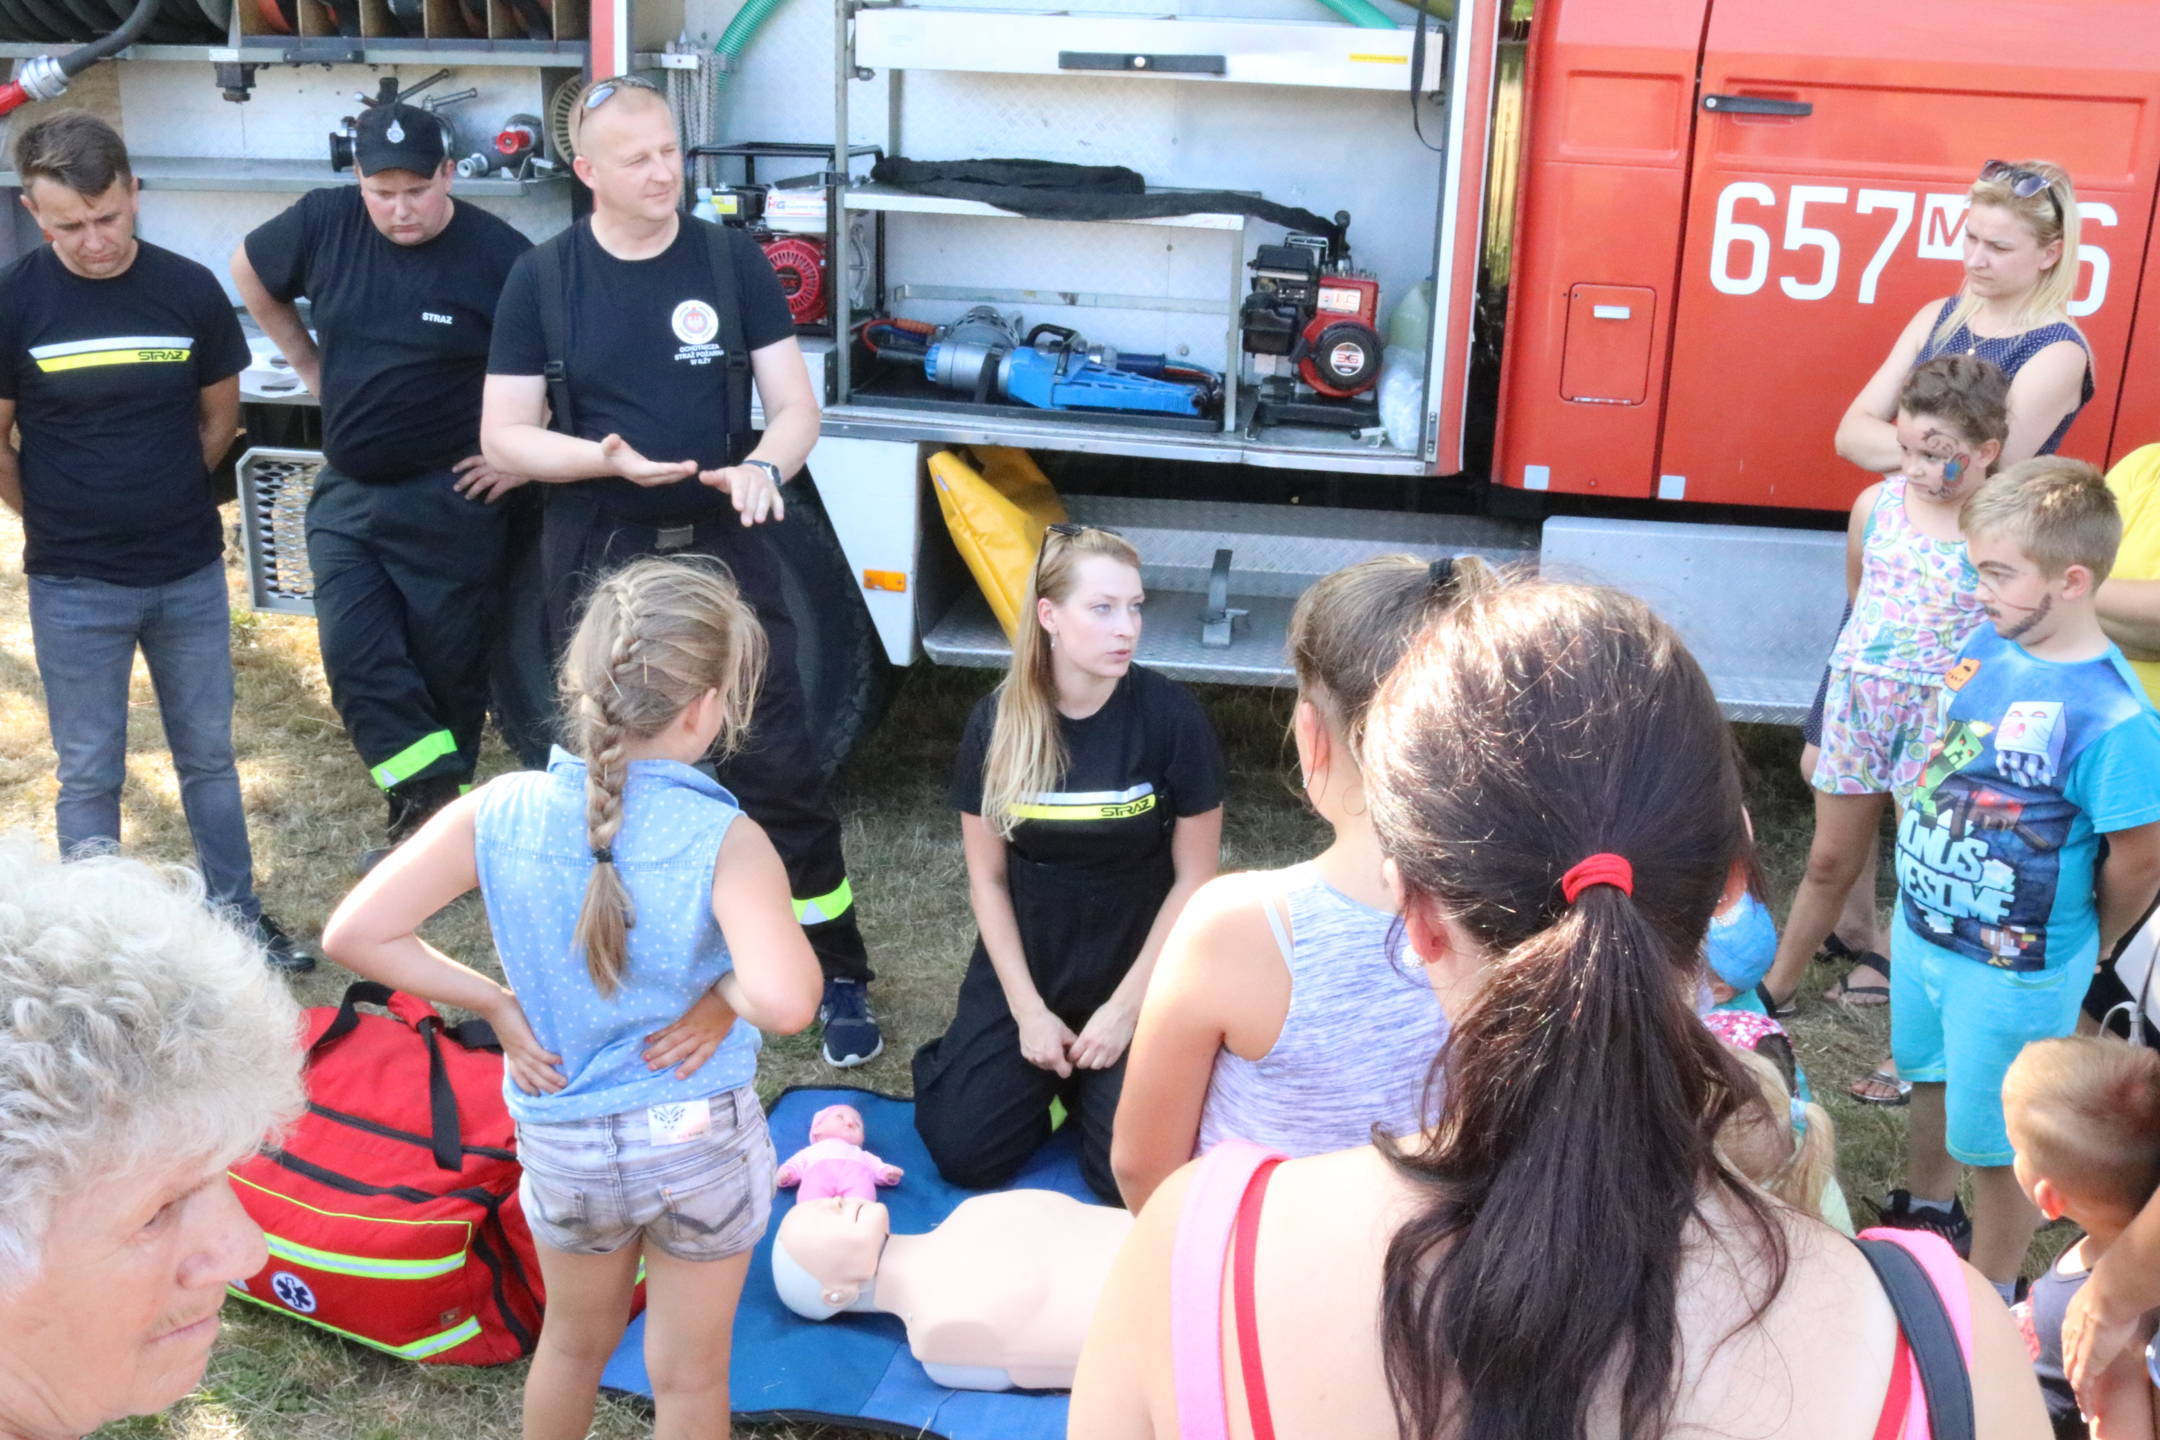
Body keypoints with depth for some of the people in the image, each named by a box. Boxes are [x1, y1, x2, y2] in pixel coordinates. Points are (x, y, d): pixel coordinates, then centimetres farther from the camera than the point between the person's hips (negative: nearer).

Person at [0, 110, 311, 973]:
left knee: (208, 756, 15)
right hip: (73, 586, -2)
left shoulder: (189, 289, -6)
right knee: (89, 773, 9)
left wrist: (160, 498, 12)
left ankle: (238, 916, 29)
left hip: (190, 572, 2)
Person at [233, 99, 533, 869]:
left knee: (446, 665, 6)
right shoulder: (323, 221, -4)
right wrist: (311, 365, 12)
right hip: (346, 490, 5)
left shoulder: (499, 255, -17)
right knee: (356, 658, -2)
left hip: (451, 498, -4)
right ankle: (430, 802, 7)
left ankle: (434, 811, 22)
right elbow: (251, 272, 17)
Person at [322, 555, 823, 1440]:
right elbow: (786, 1002, -38)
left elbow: (354, 936, -12)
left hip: (561, 1142, 3)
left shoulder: (500, 812, -15)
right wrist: (725, 992, -16)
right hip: (701, 1138, -3)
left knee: (575, 1341, 30)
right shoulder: (723, 840, -25)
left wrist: (496, 1004, -5)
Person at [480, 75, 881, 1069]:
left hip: (723, 548, -1)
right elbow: (504, 438, -1)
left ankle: (838, 978, 9)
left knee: (779, 767, -3)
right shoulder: (543, 279, -1)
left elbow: (796, 406, 0)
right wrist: (607, 458, -19)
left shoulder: (733, 262, -1)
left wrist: (763, 467, -23)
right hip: (599, 563, 1)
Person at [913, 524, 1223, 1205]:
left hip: (1137, 969, -2)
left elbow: (1194, 877, -9)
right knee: (963, 1154, -7)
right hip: (1022, 965, 2)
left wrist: (1125, 1007, -10)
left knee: (1132, 1176, -12)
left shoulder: (1170, 715, -16)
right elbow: (988, 878, -2)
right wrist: (1028, 1011, -8)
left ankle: (1094, 1067, 18)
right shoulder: (997, 721, -9)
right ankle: (1047, 1071, 22)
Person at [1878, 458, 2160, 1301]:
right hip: (1921, 927, 7)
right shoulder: (1986, 646, -8)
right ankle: (1926, 1212, 56)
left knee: (1999, 1143, 13)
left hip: (2012, 970, -7)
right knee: (1933, 1082, 30)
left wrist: (2084, 946, -2)